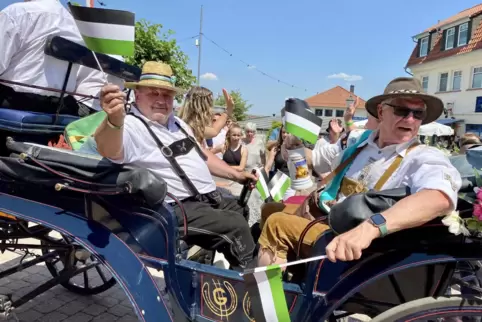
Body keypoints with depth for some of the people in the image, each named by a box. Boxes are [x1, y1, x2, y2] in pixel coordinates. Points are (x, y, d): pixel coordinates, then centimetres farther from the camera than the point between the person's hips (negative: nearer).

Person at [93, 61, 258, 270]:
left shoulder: (177, 123, 15)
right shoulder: (131, 126, -14)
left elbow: (203, 155, 23)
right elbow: (110, 152, -36)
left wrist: (236, 175, 18)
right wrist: (114, 121, -58)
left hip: (211, 197, 10)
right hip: (178, 209, -9)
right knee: (236, 227, -22)